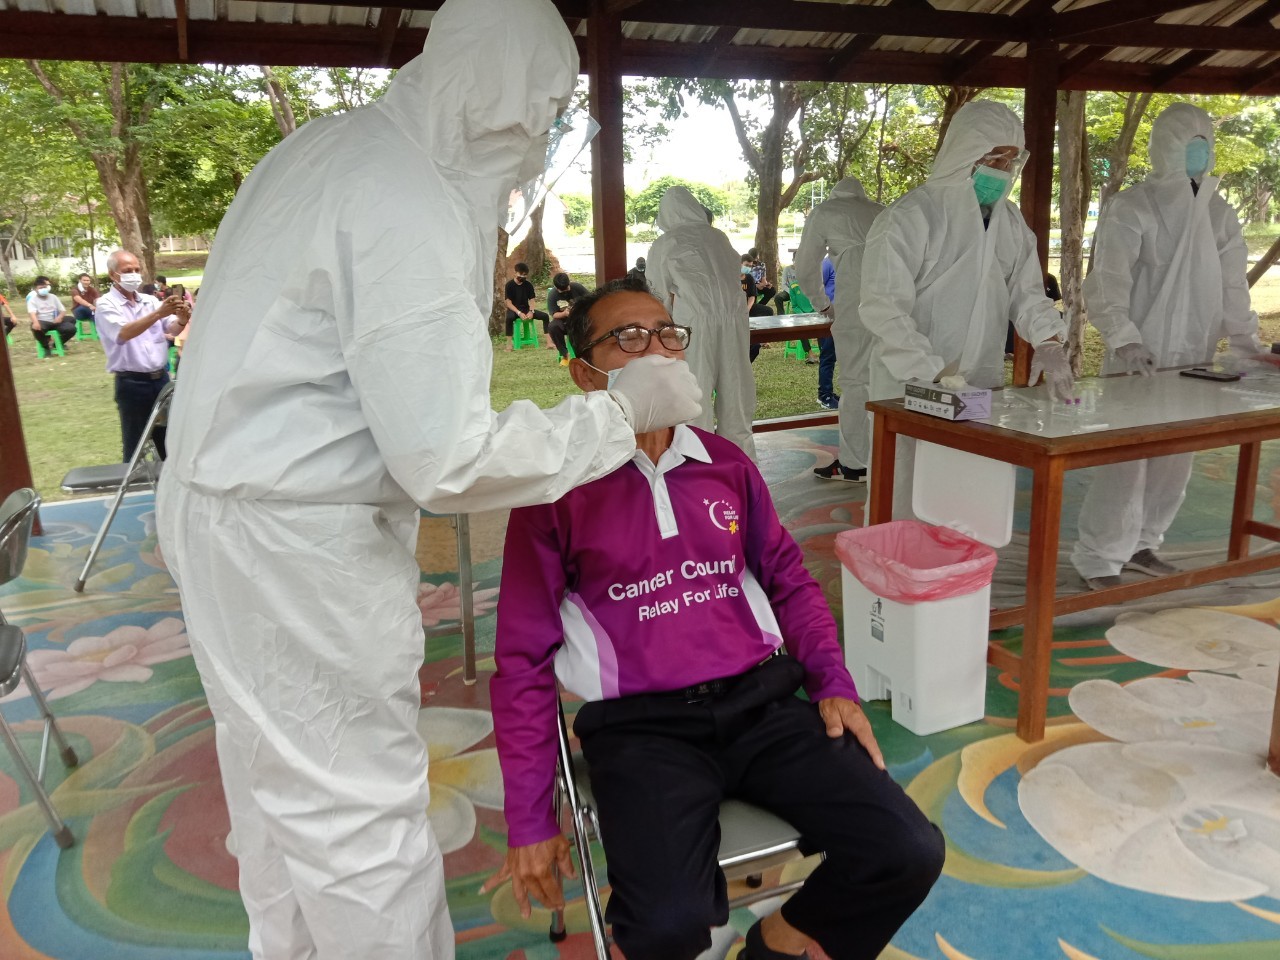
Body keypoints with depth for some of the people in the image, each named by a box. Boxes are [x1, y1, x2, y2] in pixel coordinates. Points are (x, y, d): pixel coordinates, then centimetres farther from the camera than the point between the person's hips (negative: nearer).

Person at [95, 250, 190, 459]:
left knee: (168, 440, 14)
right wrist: (157, 314, -38)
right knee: (135, 446, 3)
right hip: (132, 383, -5)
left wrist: (182, 319, -28)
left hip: (161, 378, 5)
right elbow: (123, 333, -25)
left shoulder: (150, 300, 9)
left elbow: (171, 329, -3)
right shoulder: (106, 304, -7)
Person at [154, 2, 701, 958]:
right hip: (298, 545, -10)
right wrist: (622, 409, -18)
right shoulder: (411, 205, -23)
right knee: (362, 814, 4)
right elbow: (450, 462, -26)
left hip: (232, 509, 10)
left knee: (282, 784, 24)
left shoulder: (330, 144, 8)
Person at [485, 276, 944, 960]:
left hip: (763, 702, 4)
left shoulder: (727, 465, 11)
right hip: (641, 726, -4)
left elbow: (789, 580, 20)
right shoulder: (557, 489, -2)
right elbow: (524, 660, 1)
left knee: (910, 854, -11)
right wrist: (529, 821, 0)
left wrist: (835, 684, 5)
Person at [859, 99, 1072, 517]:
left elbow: (1027, 291, 14)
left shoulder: (1011, 221, 11)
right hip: (913, 388, -6)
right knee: (911, 504, -1)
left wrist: (1049, 344, -7)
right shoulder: (912, 216, -11)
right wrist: (933, 377, -23)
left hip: (983, 386, 6)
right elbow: (884, 307, -16)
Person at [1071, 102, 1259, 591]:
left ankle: (1140, 544, 26)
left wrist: (1248, 344, 6)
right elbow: (1107, 282, -17)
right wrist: (1123, 338, -30)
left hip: (1193, 360, 7)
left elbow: (1232, 287, 14)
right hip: (1139, 358, -6)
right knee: (1125, 458, -8)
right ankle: (1099, 560, 3)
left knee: (1175, 460, 10)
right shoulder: (1131, 208, -6)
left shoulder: (1220, 214, 13)